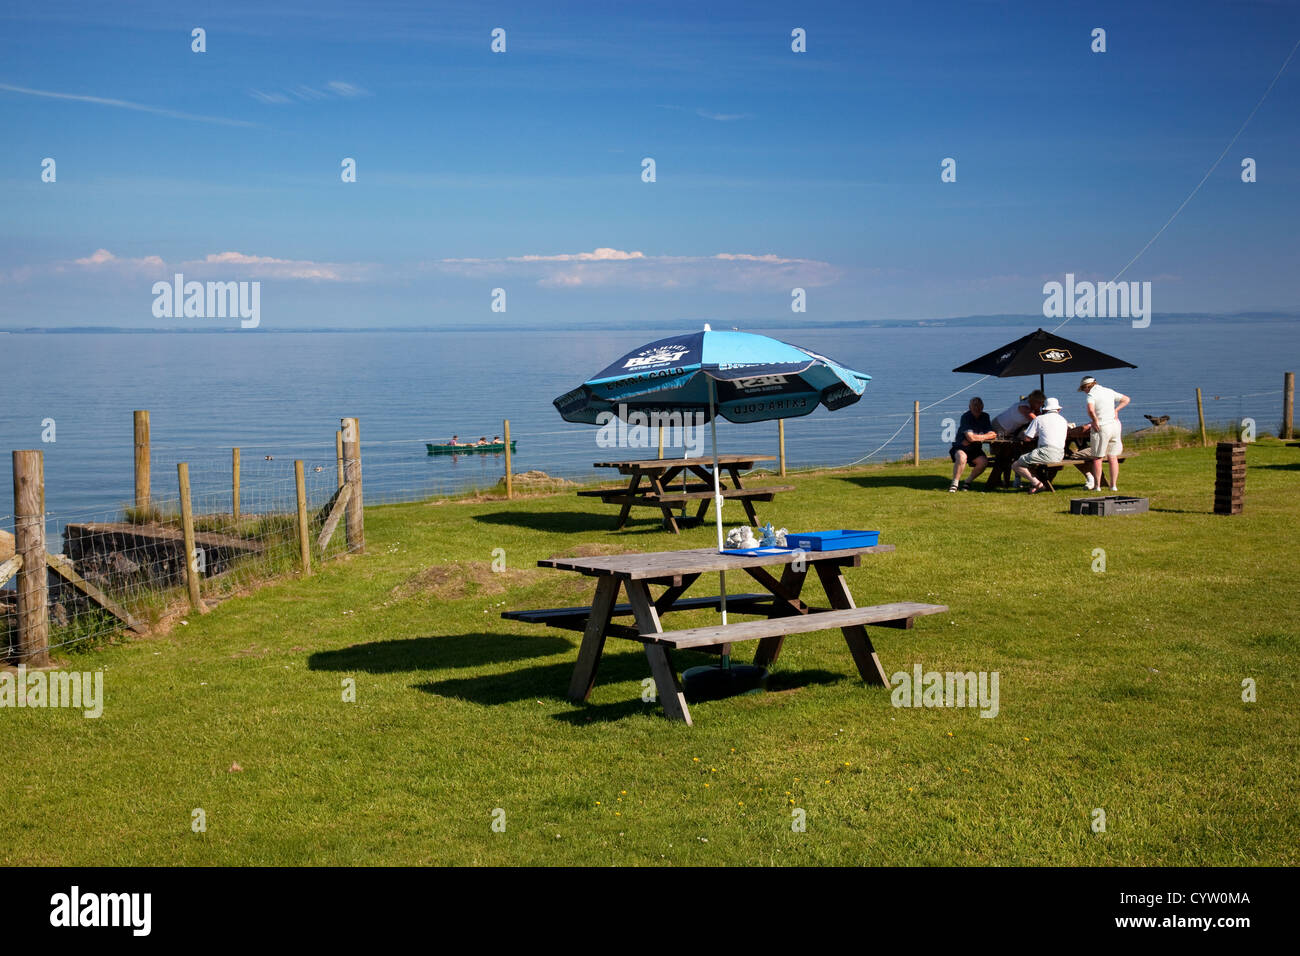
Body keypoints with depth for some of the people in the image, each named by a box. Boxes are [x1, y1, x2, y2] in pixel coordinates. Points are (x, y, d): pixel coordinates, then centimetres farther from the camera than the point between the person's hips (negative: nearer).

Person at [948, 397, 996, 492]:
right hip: (960, 448, -5)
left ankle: (968, 482, -4)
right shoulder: (966, 417, -15)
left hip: (975, 449, 5)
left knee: (983, 462, -25)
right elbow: (970, 437, -23)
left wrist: (977, 438, -19)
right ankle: (955, 483, -23)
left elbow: (992, 435, -4)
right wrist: (986, 436, -9)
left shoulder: (985, 417, 3)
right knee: (962, 457, -37)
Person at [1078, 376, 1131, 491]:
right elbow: (1126, 399, 20)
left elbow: (1090, 410, -27)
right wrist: (1116, 410, 12)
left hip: (1102, 427, -6)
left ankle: (1097, 485, 7)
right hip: (1115, 425, 6)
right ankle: (1114, 485, 11)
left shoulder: (1092, 394, -9)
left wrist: (1095, 421, -13)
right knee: (1113, 457, 10)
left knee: (1097, 458, 4)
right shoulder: (1109, 391, 12)